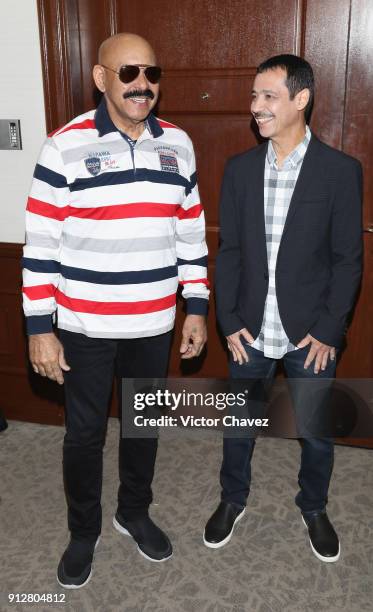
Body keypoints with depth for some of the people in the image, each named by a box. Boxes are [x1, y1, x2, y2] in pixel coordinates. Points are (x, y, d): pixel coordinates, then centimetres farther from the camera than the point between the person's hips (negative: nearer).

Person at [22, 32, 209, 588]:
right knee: (84, 433, 12)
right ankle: (83, 531, 37)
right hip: (85, 328, -3)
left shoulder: (178, 145, 2)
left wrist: (197, 308, 6)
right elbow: (40, 245, -9)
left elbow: (191, 233, 7)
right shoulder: (66, 147, -10)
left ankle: (135, 512, 45)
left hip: (153, 325, 3)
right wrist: (40, 328, -10)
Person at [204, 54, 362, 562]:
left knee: (317, 432, 15)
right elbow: (228, 250, 2)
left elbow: (348, 259, -8)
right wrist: (229, 321, -3)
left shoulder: (341, 170, -10)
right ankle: (233, 499, 42)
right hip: (250, 330, 2)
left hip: (310, 333, -2)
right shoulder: (239, 169, 0)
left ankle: (314, 508, 42)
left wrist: (328, 330, -11)